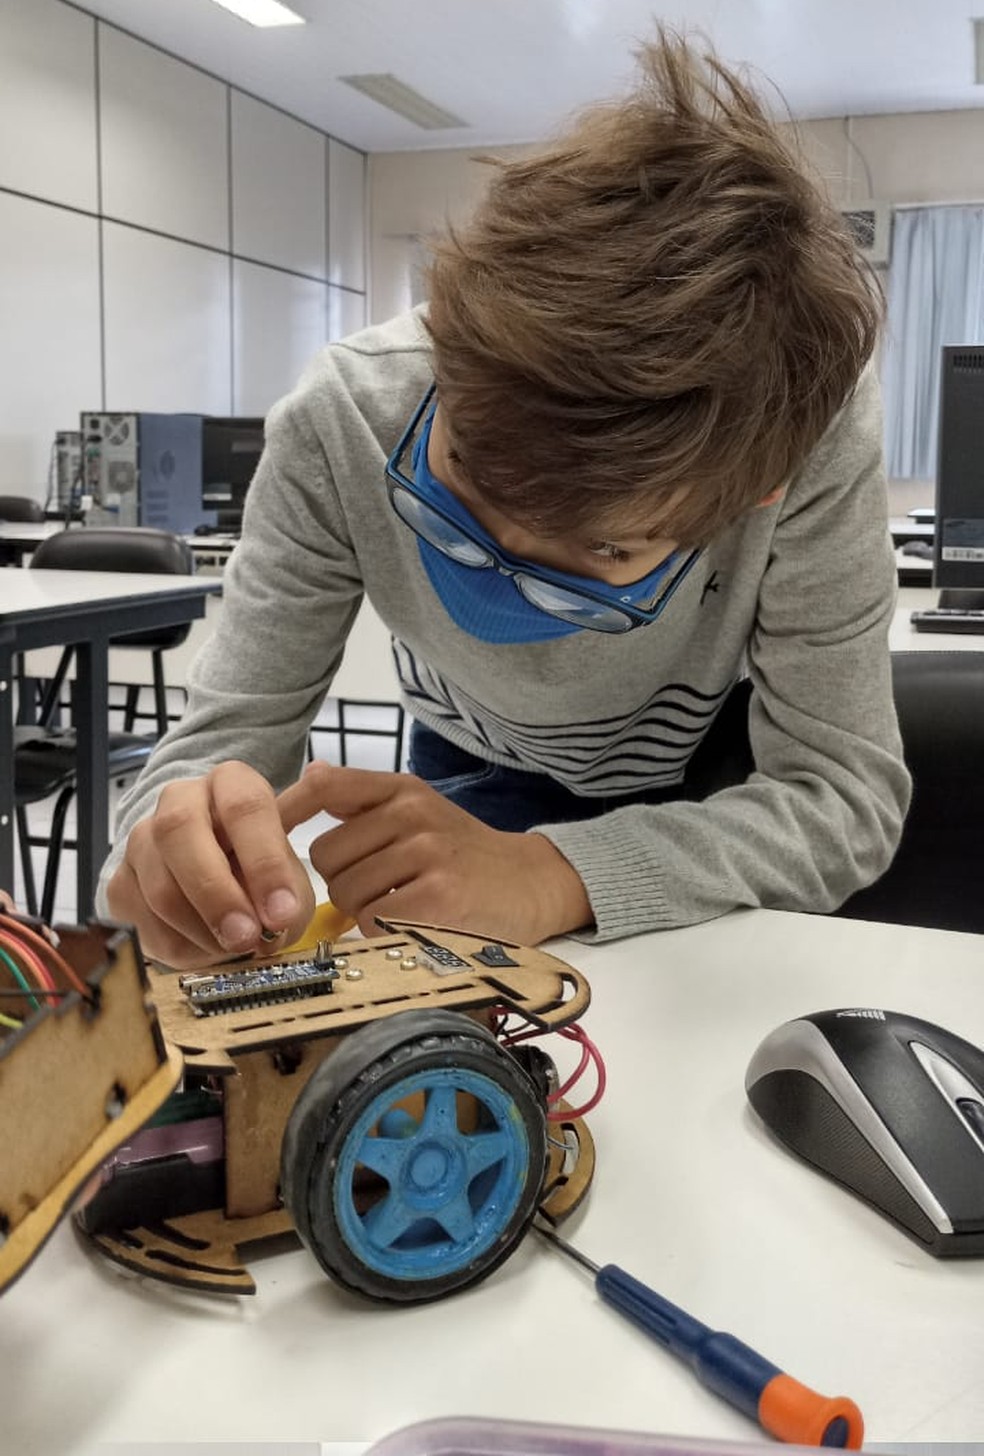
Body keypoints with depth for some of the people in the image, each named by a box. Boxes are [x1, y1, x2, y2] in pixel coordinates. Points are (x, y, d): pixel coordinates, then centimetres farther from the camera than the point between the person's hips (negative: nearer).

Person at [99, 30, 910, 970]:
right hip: (480, 776, 0)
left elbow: (847, 794, -29)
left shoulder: (811, 434, -33)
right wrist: (185, 850, -46)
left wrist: (548, 877, -43)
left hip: (723, 778, 1)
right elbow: (225, 735, -23)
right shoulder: (338, 430, -30)